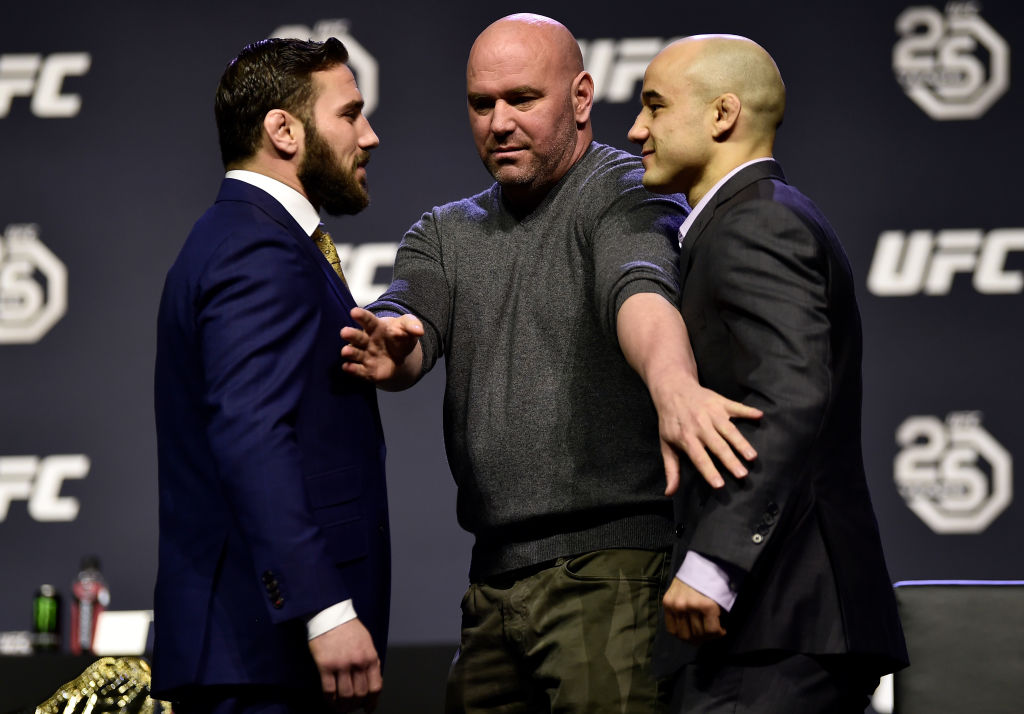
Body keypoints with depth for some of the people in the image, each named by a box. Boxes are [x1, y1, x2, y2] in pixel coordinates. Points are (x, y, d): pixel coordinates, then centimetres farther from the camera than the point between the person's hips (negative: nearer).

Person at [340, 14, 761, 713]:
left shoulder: (625, 193, -3)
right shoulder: (449, 232, 18)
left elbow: (641, 290, -24)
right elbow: (410, 319, -1)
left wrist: (672, 385, -46)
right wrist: (388, 354, -26)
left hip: (609, 567, -7)